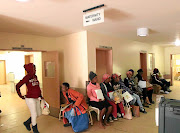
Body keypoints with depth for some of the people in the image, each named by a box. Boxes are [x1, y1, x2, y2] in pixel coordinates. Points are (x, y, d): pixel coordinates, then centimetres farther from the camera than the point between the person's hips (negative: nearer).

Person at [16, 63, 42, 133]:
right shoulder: (27, 77, -16)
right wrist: (21, 96, -7)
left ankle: (27, 123, 39)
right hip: (30, 99, -7)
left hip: (36, 98, 7)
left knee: (38, 114, 17)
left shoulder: (35, 76, 6)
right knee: (34, 115, 5)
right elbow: (18, 86, -14)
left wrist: (40, 96, 14)